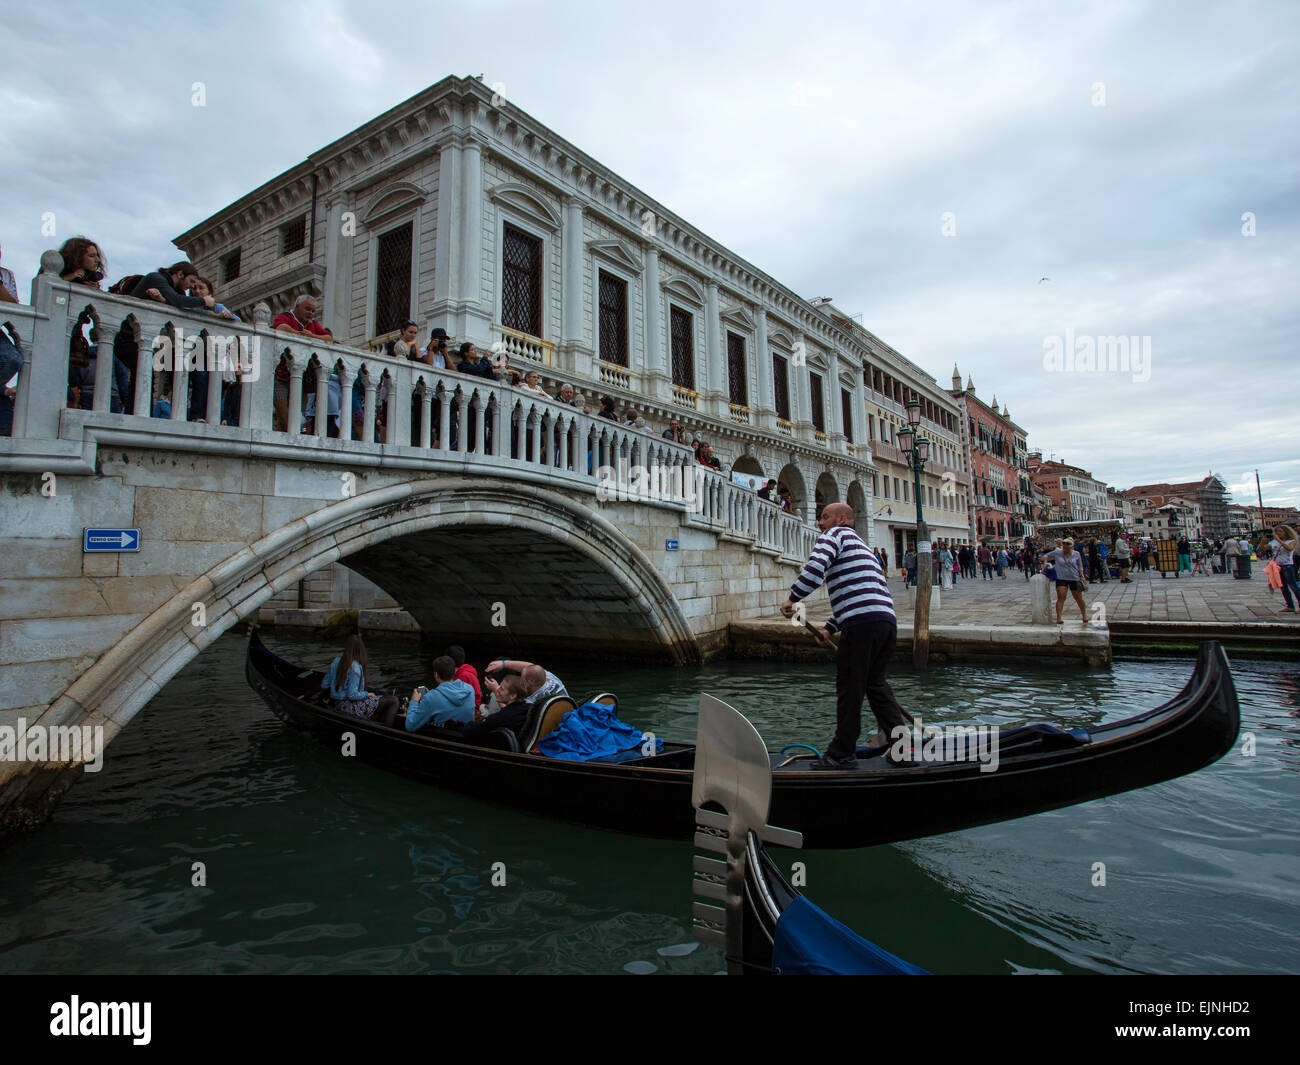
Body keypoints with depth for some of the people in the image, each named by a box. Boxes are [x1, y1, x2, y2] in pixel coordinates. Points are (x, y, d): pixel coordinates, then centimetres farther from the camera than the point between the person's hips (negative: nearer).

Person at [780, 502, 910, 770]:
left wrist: (793, 598, -6)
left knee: (849, 688, 0)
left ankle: (843, 754, 9)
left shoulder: (836, 534, 5)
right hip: (887, 619, 9)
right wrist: (830, 628, 30)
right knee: (875, 683, 19)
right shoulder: (859, 543, 32)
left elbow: (816, 566, -15)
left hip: (863, 622, -9)